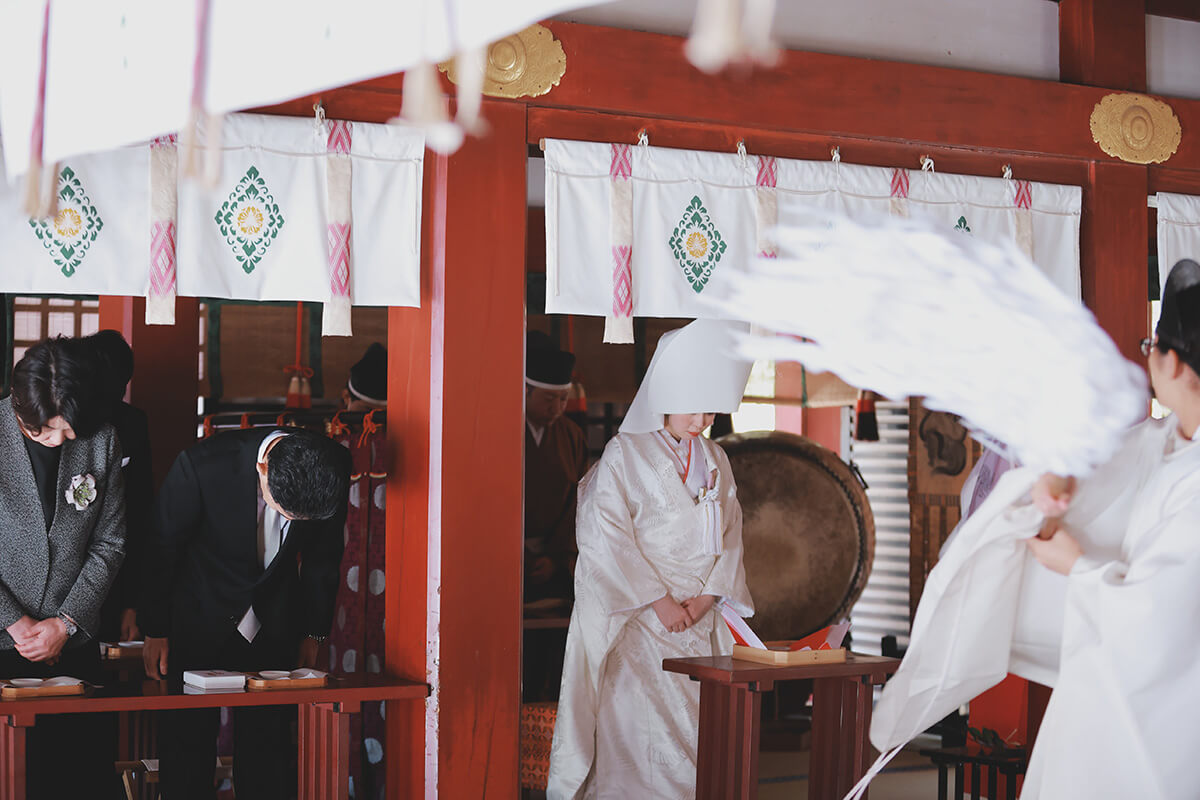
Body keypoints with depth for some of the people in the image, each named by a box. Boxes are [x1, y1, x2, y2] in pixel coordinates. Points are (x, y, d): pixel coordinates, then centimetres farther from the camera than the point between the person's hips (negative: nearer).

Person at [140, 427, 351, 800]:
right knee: (188, 738, 2)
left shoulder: (335, 467, -19)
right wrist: (155, 630, -2)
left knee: (268, 740, 2)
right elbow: (162, 547, -11)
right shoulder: (202, 465, -29)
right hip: (199, 624, -2)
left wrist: (313, 631, 9)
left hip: (273, 625, 2)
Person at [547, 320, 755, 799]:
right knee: (638, 727, -9)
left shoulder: (714, 461, 14)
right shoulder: (626, 454, -4)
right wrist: (659, 599, -14)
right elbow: (608, 536, -10)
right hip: (640, 622, -5)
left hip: (701, 618, 5)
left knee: (696, 727, 2)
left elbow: (730, 534, 12)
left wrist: (708, 595, -4)